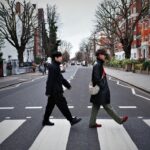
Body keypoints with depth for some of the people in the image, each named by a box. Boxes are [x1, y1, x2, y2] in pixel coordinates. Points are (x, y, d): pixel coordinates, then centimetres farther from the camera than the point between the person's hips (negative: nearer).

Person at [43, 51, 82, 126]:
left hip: (53, 91, 10)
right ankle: (71, 120, 5)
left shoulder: (56, 66, 15)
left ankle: (45, 121, 24)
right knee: (63, 105, -3)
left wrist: (68, 85, 26)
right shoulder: (53, 67, -18)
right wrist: (48, 92, -21)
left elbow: (61, 78, 23)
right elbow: (50, 80, -21)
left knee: (50, 106, 15)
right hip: (55, 92, -10)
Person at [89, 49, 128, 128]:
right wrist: (102, 86, -17)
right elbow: (96, 78, -24)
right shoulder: (97, 65, -19)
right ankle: (119, 120, 17)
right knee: (107, 106, 5)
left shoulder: (99, 64, 12)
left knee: (96, 107, 13)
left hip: (102, 90, 10)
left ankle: (92, 123, 20)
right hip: (101, 91, -10)